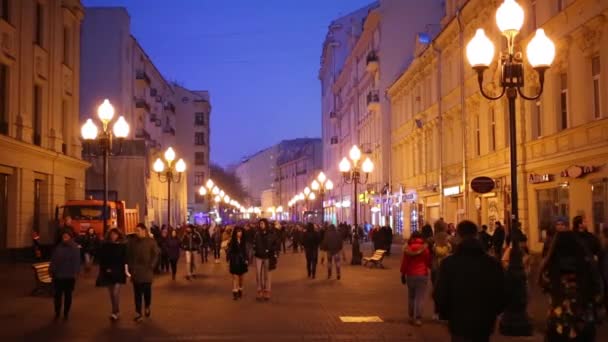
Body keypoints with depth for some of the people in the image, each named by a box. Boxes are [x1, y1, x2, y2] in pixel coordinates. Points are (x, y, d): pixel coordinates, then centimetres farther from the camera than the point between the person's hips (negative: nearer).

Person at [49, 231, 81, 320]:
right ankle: (57, 313, 17)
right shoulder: (58, 248, 3)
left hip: (69, 276, -2)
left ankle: (66, 313, 18)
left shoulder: (75, 248, -3)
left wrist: (76, 272, -13)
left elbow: (77, 262, -6)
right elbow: (53, 260, 6)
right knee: (57, 295, 5)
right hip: (58, 275, 2)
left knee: (68, 295, 8)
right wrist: (51, 270, 2)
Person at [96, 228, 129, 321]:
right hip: (107, 272, 3)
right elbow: (101, 259, 5)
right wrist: (105, 269, -2)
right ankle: (116, 312, 21)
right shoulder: (104, 246, 3)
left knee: (116, 292, -11)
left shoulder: (122, 246, -2)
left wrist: (126, 271, -8)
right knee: (111, 293, 10)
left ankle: (115, 312, -9)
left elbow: (125, 259, -3)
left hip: (118, 272, -3)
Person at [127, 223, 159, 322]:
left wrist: (151, 266, -8)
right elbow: (128, 255, 7)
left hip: (147, 271, -1)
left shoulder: (151, 241, -2)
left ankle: (147, 307, 34)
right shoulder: (132, 242, 3)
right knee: (137, 293, 0)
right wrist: (130, 267, 1)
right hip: (135, 271, 1)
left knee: (147, 291, 8)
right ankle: (138, 314, 2)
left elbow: (156, 254, -1)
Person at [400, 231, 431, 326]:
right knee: (419, 297, -3)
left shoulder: (407, 248, -1)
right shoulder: (425, 248, -4)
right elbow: (429, 262, 2)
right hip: (422, 275, -2)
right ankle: (418, 318, -8)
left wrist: (403, 274, 8)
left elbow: (404, 262, 0)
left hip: (410, 275, 2)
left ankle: (411, 316, 21)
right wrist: (431, 267, 23)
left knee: (411, 297, 16)